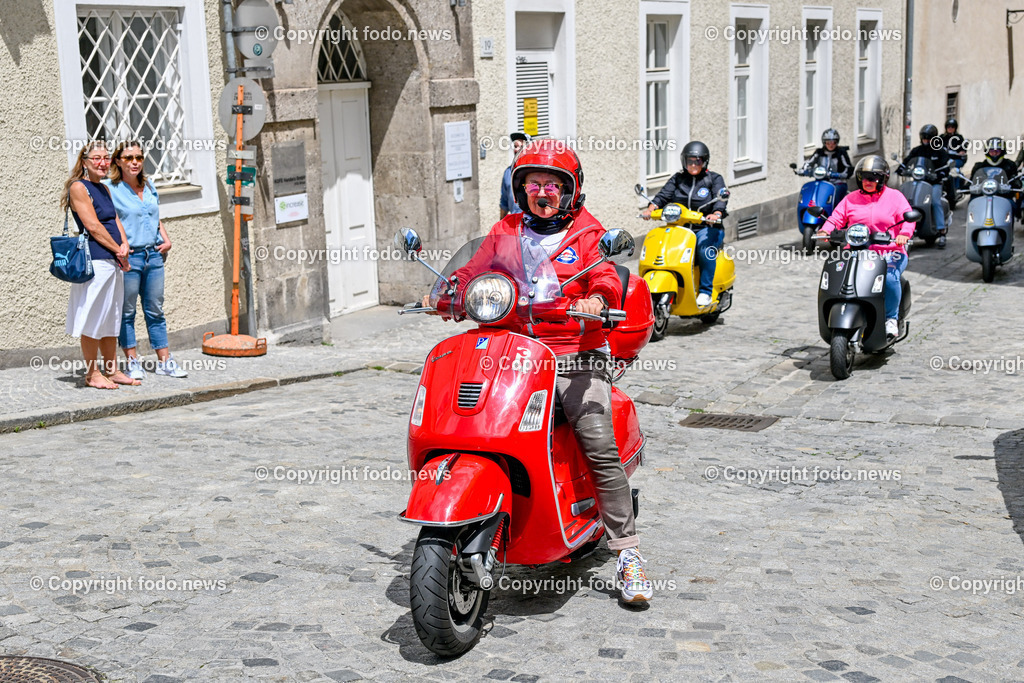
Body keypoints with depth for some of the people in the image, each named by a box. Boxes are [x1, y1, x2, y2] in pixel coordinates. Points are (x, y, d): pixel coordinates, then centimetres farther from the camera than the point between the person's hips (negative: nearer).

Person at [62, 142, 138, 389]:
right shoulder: (78, 187, -7)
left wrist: (125, 246, -5)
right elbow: (92, 225, -13)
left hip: (114, 262, 9)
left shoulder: (103, 189, 18)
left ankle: (111, 370, 21)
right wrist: (118, 251, -8)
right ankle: (92, 373, 4)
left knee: (112, 318, 13)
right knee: (93, 318, -3)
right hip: (94, 260, -9)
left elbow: (115, 220, 14)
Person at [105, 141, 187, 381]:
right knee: (127, 311, 2)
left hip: (154, 255, 5)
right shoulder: (109, 188, -5)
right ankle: (132, 363, 10)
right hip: (128, 258, -5)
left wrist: (166, 240, 10)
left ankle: (164, 361, 14)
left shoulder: (149, 187, 13)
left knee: (155, 311, 10)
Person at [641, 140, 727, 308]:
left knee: (705, 248, -35)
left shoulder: (714, 179, 8)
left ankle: (705, 291, -29)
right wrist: (650, 209, -17)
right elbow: (664, 195, 4)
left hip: (707, 227, -3)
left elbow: (720, 199, -9)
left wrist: (716, 214, -32)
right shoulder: (678, 179, 17)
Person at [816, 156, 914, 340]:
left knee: (890, 277, -32)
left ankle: (891, 319, -10)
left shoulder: (895, 196, 10)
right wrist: (825, 229, -11)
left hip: (890, 252, -2)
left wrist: (904, 233, -25)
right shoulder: (851, 199, 18)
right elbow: (837, 217, 12)